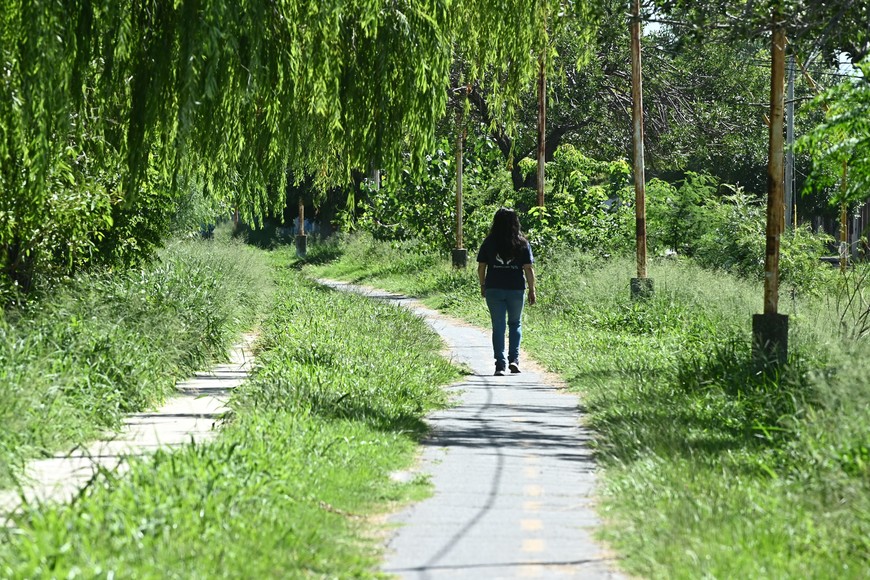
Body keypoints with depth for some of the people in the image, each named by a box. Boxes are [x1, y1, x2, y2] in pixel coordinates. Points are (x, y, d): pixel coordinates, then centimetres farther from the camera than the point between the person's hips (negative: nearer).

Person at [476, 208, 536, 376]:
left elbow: (481, 267, 1)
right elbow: (529, 269, -4)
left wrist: (482, 285, 15)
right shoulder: (522, 244, -3)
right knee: (515, 324, 18)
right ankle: (514, 359, 5)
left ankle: (500, 364, 0)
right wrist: (532, 290, 5)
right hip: (516, 289, 0)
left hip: (494, 289, 0)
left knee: (498, 327, 5)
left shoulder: (489, 243, -2)